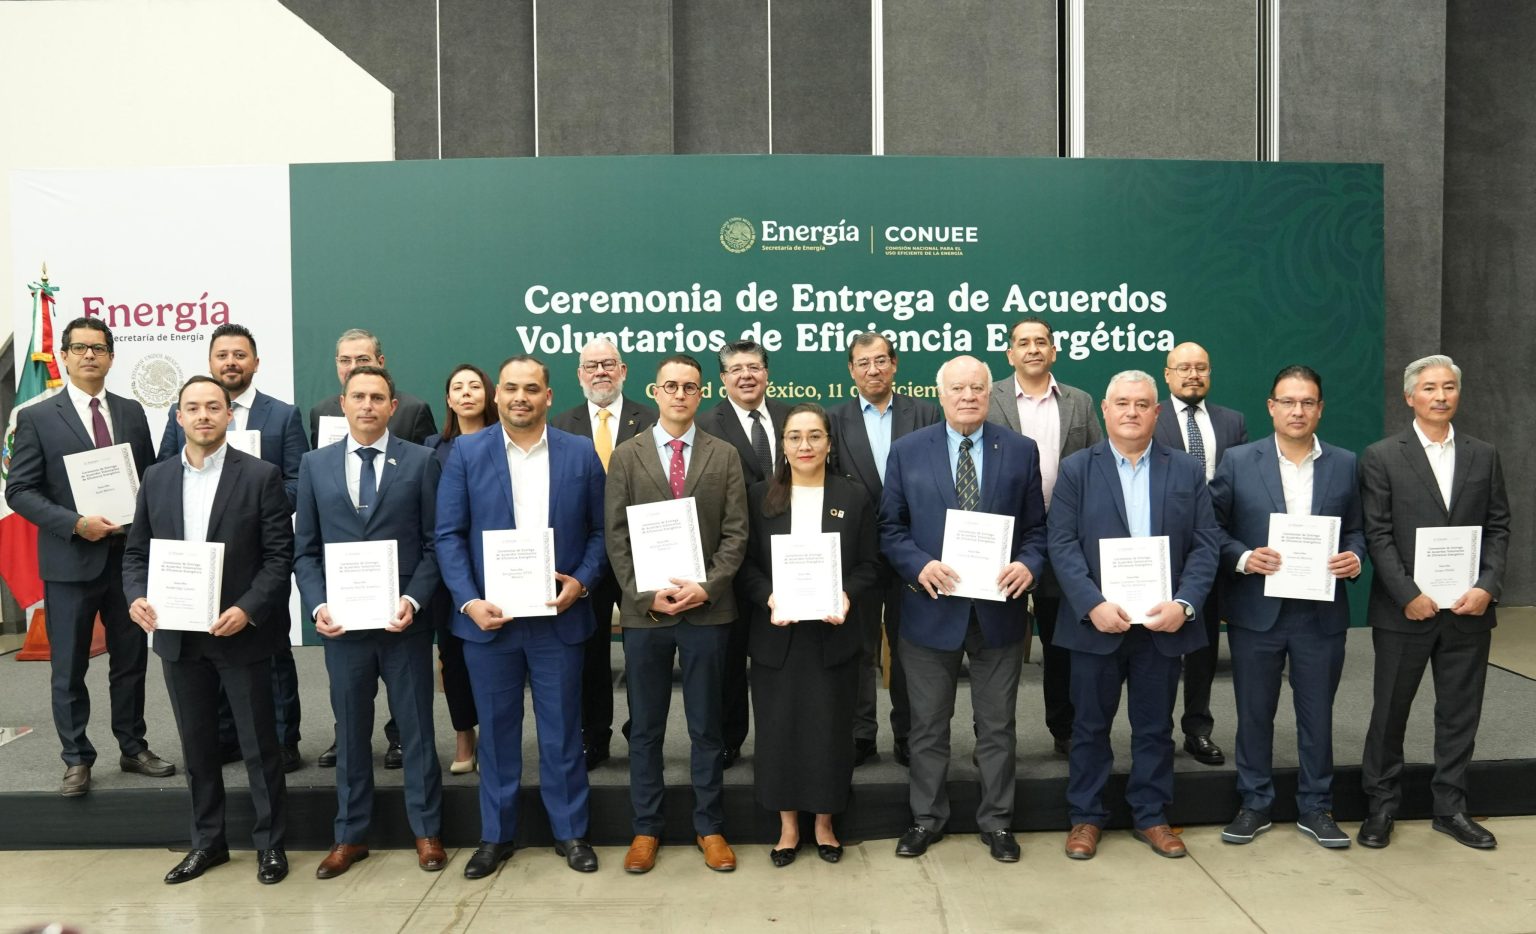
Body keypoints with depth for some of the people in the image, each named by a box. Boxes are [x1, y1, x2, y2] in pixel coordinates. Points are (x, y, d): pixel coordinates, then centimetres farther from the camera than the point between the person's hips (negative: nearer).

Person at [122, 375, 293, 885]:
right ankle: (207, 841, 31)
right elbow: (136, 551, 11)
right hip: (177, 635, 4)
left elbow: (280, 555, -9)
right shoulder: (156, 478, 8)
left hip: (241, 633, -4)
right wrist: (136, 597, -8)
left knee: (259, 744, 5)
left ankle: (270, 843, 20)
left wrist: (247, 610, -20)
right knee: (196, 745, 15)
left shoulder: (261, 475, -6)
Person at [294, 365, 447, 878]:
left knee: (416, 727, 9)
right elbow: (305, 548, 7)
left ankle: (426, 830, 23)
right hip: (341, 622, 2)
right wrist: (317, 605, -7)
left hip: (404, 619, -2)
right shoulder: (316, 464, 7)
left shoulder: (420, 461, 0)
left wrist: (413, 600, -14)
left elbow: (435, 543, -2)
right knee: (350, 731, 13)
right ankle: (350, 835, 27)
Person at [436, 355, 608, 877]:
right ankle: (496, 836, 27)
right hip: (488, 616, 0)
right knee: (496, 731, 11)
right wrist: (469, 601, -12)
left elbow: (599, 530, 5)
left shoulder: (580, 454, 2)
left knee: (562, 730, 9)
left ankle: (570, 832, 24)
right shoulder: (466, 453, 1)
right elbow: (449, 535, -1)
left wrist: (582, 581, -11)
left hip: (558, 617, 0)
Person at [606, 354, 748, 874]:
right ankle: (646, 828, 24)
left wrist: (707, 587, -13)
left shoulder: (724, 456, 4)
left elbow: (735, 533, 0)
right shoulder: (627, 456, 4)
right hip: (644, 610, 0)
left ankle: (709, 827, 23)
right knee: (645, 728, 10)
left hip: (707, 608, 0)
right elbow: (616, 537, 0)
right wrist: (647, 595, -10)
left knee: (705, 725, 10)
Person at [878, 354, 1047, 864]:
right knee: (928, 725, 12)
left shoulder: (1021, 451, 3)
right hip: (931, 607, 0)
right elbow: (890, 528, 0)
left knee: (997, 725, 13)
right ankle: (927, 818, 29)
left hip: (999, 607, 1)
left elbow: (1037, 527, 4)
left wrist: (1029, 565, -15)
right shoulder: (908, 451, 1)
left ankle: (997, 821, 29)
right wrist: (920, 566, -16)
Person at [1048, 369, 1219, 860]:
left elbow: (1205, 543, 1)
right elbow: (1063, 545, -7)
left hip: (1163, 622, 2)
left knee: (1155, 728, 13)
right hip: (1097, 622, -1)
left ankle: (1151, 817, 28)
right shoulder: (1076, 469, 0)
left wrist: (1183, 604, -13)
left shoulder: (1187, 470, 5)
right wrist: (1093, 605, -19)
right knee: (1090, 726, 10)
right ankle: (1085, 817, 23)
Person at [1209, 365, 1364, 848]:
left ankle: (1315, 808, 27)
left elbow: (1357, 529, 9)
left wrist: (1354, 557, -11)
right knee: (1254, 712, 9)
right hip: (1256, 609, -1)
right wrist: (1243, 558, -18)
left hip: (1322, 611, 2)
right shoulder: (1238, 461, -2)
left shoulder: (1345, 465, 4)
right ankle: (1255, 804, 24)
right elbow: (1213, 528, -2)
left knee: (1317, 713, 11)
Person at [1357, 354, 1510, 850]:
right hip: (1405, 609, -3)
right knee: (1390, 710, 7)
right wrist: (1408, 595, -14)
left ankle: (1450, 808, 26)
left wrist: (1487, 586, -8)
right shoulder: (1381, 457, -3)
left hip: (1469, 608, 3)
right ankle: (1382, 806, 21)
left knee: (1460, 712, 11)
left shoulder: (1484, 455, 8)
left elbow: (1498, 528, 6)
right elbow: (1378, 535, -7)